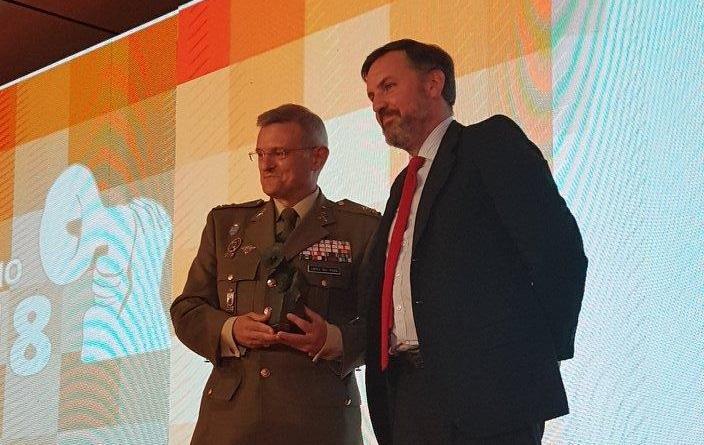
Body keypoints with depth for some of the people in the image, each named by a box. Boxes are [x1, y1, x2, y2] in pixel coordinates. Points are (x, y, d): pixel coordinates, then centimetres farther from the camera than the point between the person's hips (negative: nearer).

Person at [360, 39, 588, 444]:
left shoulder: (494, 142, -1)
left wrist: (540, 359, -9)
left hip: (487, 393, -7)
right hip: (408, 397, 8)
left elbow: (560, 251, -11)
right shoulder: (404, 186, 24)